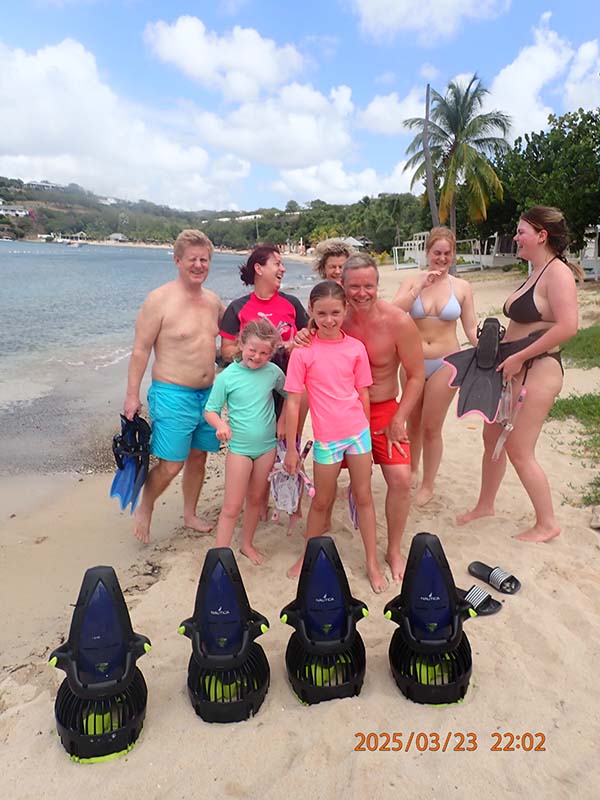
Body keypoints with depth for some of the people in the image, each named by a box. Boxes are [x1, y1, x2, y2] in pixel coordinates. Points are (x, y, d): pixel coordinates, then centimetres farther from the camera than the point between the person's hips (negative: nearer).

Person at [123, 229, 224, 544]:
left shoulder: (213, 301, 7)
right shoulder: (160, 300, -11)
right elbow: (140, 349, -10)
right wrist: (132, 394, -12)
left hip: (208, 393, 6)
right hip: (172, 395, -6)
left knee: (198, 457, 15)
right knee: (170, 465, -4)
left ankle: (190, 514, 35)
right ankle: (144, 509, 24)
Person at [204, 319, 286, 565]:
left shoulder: (273, 372, -5)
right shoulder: (227, 376, -13)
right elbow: (210, 410, -8)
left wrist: (282, 420, 1)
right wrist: (220, 424, -27)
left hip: (267, 446, 4)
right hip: (239, 448, -3)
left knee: (255, 499, 18)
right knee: (232, 507, -1)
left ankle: (247, 544, 37)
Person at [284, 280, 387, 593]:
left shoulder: (356, 347, -2)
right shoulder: (302, 351, -10)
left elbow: (363, 394, 6)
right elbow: (293, 401, -8)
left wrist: (365, 431, 10)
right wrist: (291, 448, -6)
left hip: (358, 431, 2)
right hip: (326, 437, -2)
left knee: (363, 496, 11)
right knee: (322, 500, 13)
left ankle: (372, 563, 25)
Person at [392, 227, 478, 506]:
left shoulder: (461, 287, 0)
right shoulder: (412, 282, 1)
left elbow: (471, 329, 3)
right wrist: (420, 285, -18)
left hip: (445, 364, -1)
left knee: (431, 428, 4)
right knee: (413, 422, 15)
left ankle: (428, 484, 22)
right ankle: (413, 470, 39)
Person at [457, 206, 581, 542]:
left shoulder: (558, 272, -15)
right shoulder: (536, 272, 13)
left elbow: (568, 326, -26)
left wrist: (518, 357, -22)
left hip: (537, 371, -10)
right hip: (515, 370, 10)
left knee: (519, 451, -2)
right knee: (492, 437, 16)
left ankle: (547, 523, 17)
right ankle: (485, 505, 34)